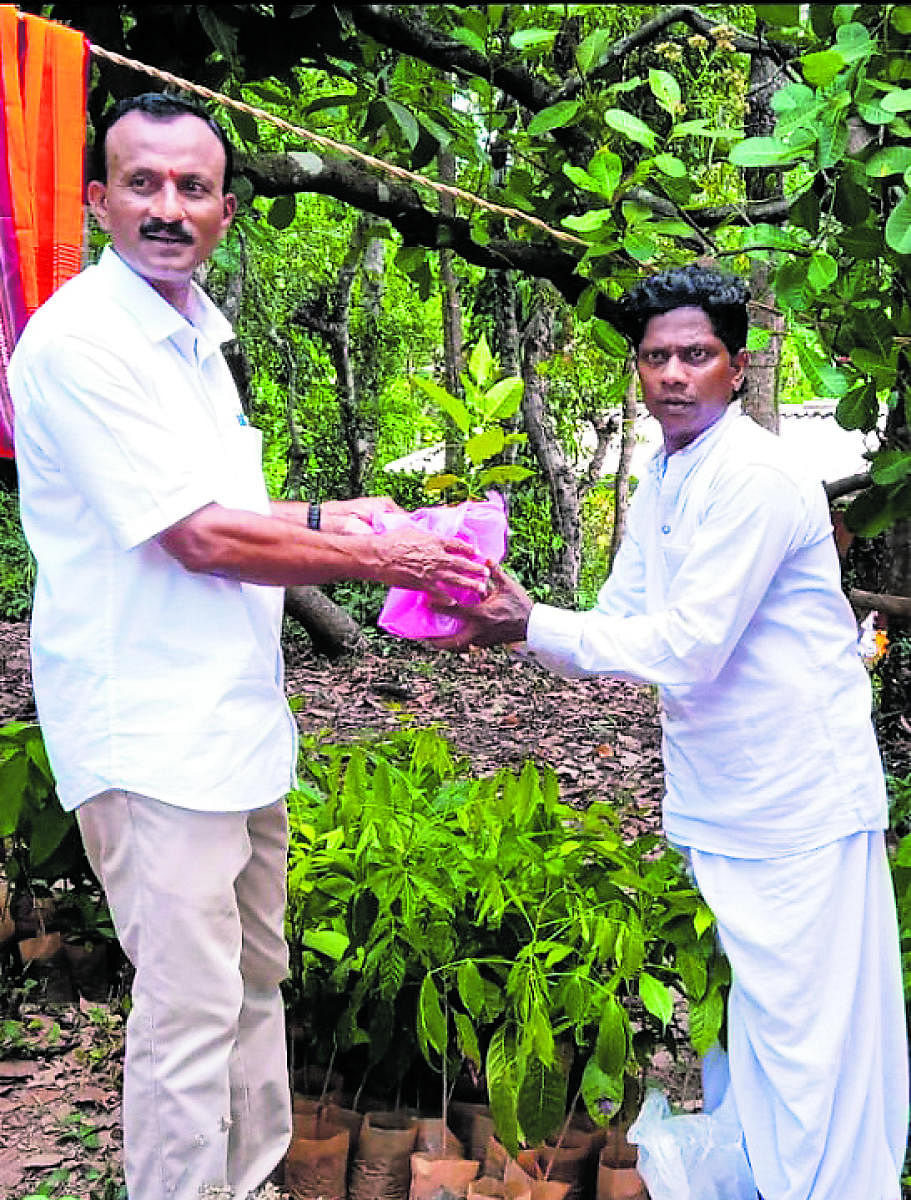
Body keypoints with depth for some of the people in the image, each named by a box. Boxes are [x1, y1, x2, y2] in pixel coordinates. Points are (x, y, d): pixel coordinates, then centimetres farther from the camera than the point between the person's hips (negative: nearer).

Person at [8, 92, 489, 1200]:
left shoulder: (197, 335, 14)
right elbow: (197, 537, -21)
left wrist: (323, 515, 6)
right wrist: (376, 560, -13)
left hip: (236, 722, 10)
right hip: (150, 739, -9)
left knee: (255, 984, 19)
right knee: (189, 1016, -3)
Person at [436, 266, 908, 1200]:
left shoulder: (754, 478, -20)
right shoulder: (661, 477, 10)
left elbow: (688, 648, -24)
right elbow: (620, 623, 11)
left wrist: (533, 624, -21)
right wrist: (506, 631, -5)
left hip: (800, 808, -9)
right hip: (720, 806, 9)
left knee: (812, 1040, -2)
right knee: (755, 1024, 19)